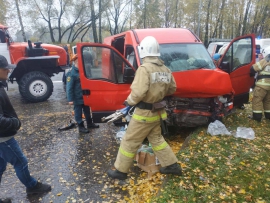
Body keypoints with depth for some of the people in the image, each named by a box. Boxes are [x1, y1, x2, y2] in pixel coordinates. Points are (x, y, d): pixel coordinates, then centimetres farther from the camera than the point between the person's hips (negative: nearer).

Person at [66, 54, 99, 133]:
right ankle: (81, 127, 18)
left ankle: (90, 123, 36)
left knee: (87, 111, 20)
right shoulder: (72, 73, -20)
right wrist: (70, 99, -21)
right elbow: (69, 88, -20)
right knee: (78, 112, 6)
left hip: (85, 96, 8)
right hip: (77, 98, -8)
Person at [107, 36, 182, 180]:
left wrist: (129, 101, -10)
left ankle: (120, 171, 21)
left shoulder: (144, 68, -20)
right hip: (157, 112, 7)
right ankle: (172, 165, 30)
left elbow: (138, 92, -28)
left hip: (144, 113, -7)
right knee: (156, 139, 24)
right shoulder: (165, 69, 4)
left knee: (129, 142, 7)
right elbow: (172, 88, 14)